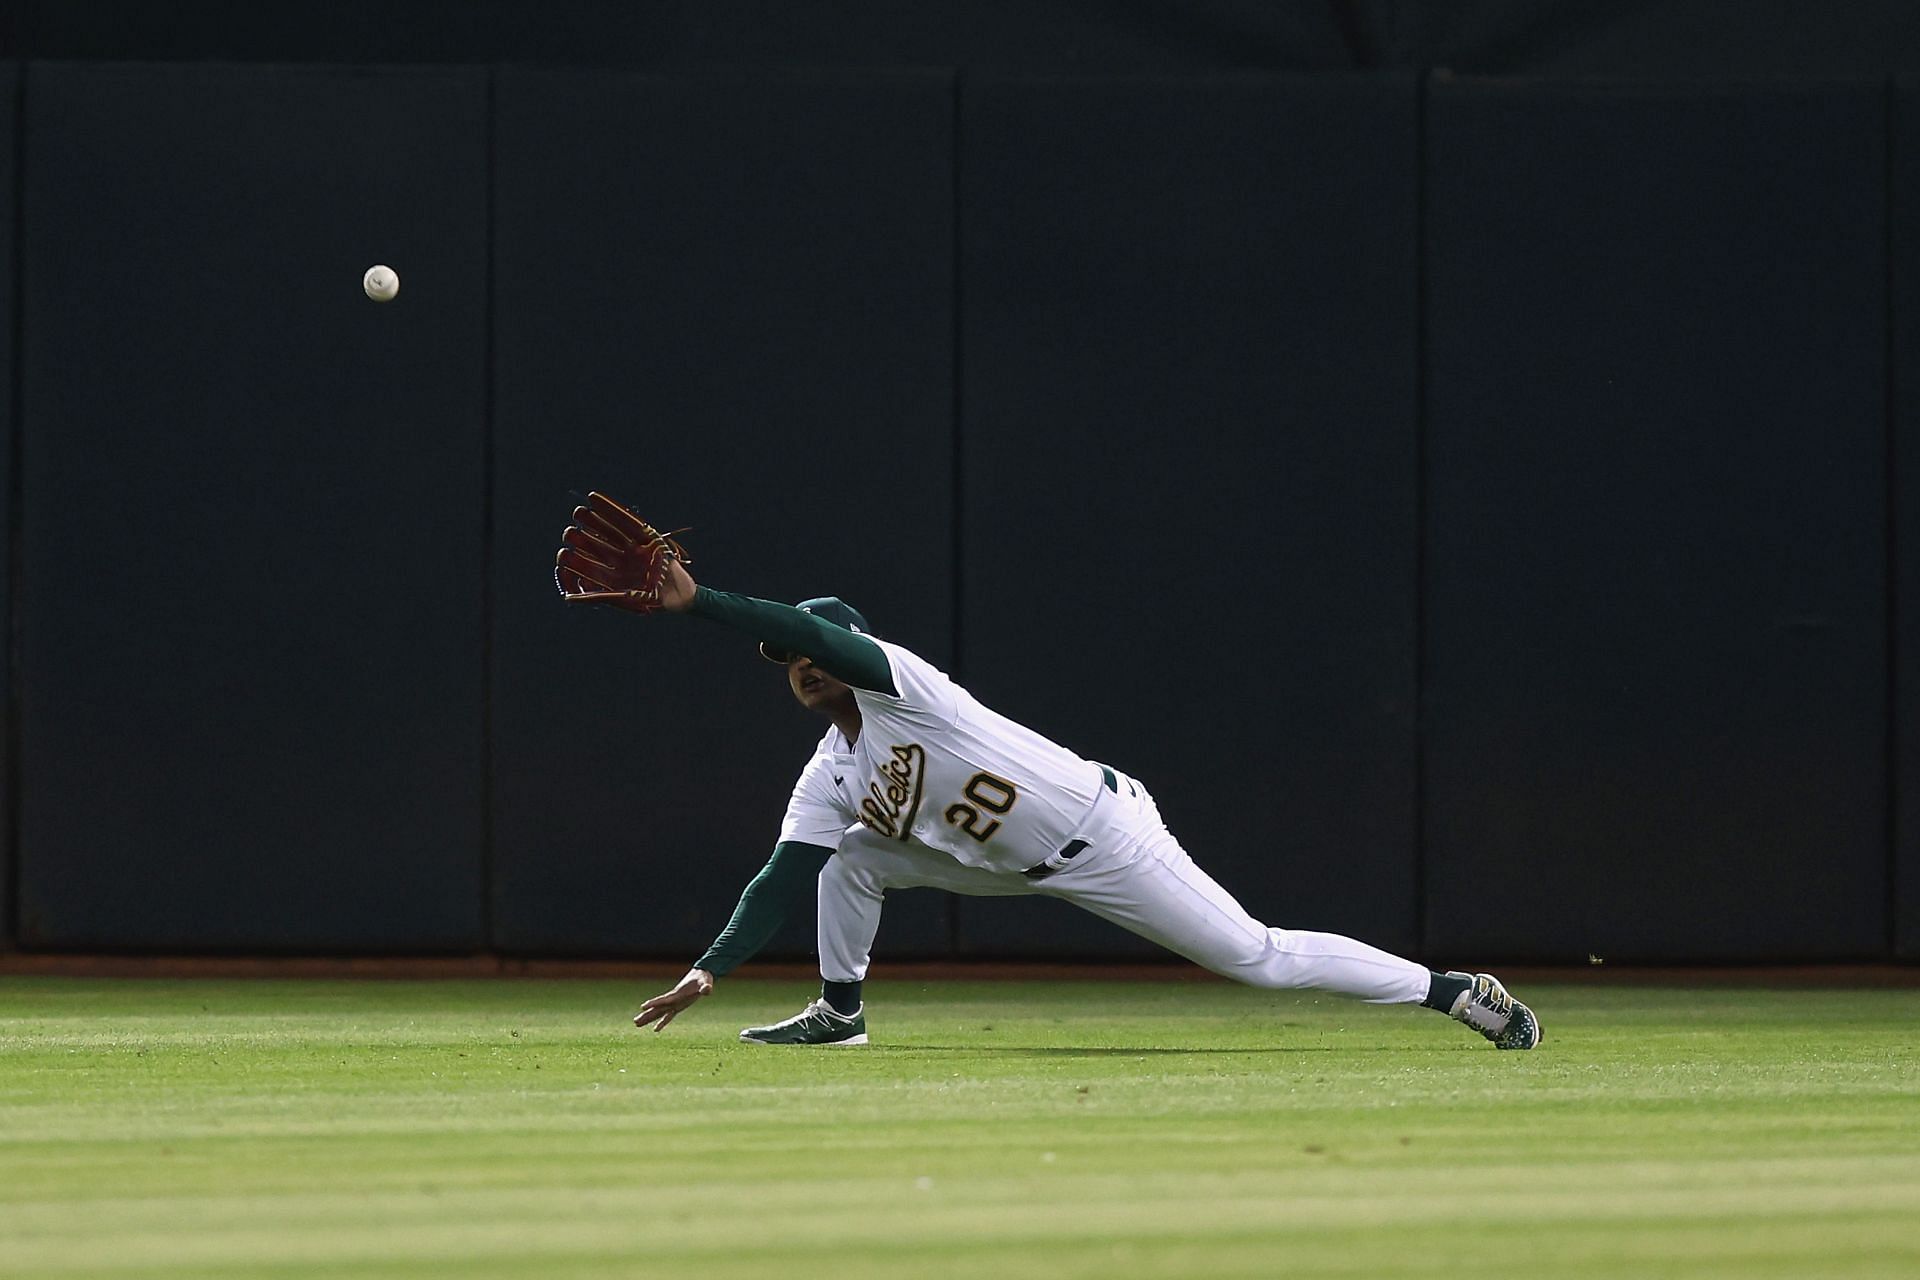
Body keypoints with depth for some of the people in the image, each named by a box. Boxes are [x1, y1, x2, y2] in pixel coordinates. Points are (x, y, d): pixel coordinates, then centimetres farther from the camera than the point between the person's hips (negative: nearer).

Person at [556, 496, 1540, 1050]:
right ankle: (839, 1010, 17)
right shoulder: (830, 777, 5)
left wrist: (696, 602, -37)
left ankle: (1458, 993, -6)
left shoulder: (896, 681, -16)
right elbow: (783, 880, 0)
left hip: (1105, 837, -8)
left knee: (1260, 958, -11)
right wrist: (709, 970, -9)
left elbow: (814, 628, -33)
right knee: (850, 855, 4)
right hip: (1027, 869, 8)